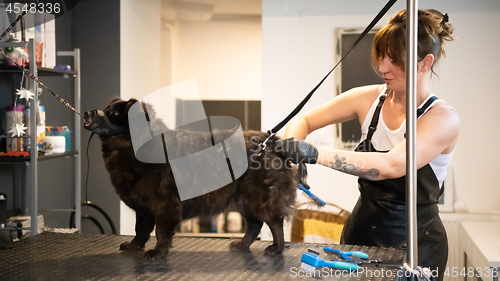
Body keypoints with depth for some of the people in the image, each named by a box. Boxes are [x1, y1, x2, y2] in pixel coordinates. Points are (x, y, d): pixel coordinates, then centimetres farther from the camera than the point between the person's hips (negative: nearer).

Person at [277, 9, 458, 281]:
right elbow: (303, 120, 4)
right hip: (360, 230, 4)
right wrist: (292, 148, -20)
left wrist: (317, 154, -41)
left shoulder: (443, 118, -17)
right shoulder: (369, 98, -2)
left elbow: (391, 165, -32)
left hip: (415, 244, -4)